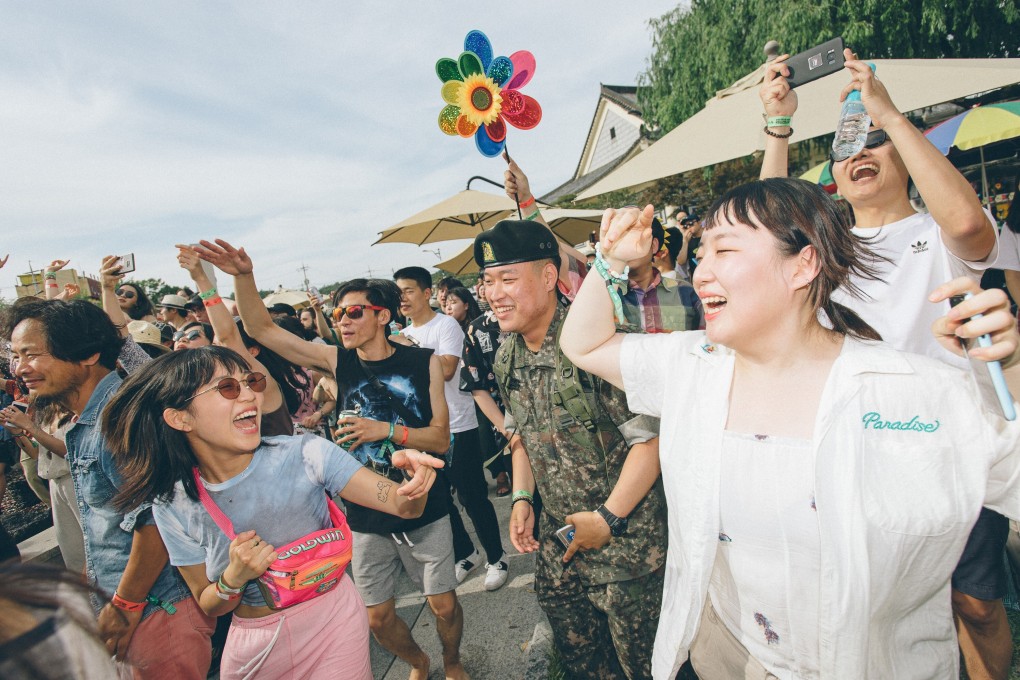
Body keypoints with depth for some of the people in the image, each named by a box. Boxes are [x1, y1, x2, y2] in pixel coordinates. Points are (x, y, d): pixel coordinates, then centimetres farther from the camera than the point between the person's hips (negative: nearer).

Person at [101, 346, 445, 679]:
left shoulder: (306, 454, -20)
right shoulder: (174, 507, -12)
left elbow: (402, 505, -22)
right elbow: (208, 606, -1)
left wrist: (414, 487, -44)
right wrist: (234, 579, -21)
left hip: (334, 625, -1)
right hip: (254, 644, 2)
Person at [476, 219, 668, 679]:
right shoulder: (506, 358, 0)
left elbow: (651, 438, -22)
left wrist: (607, 519, -17)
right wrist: (522, 497, 3)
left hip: (627, 539, -6)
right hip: (560, 541, 7)